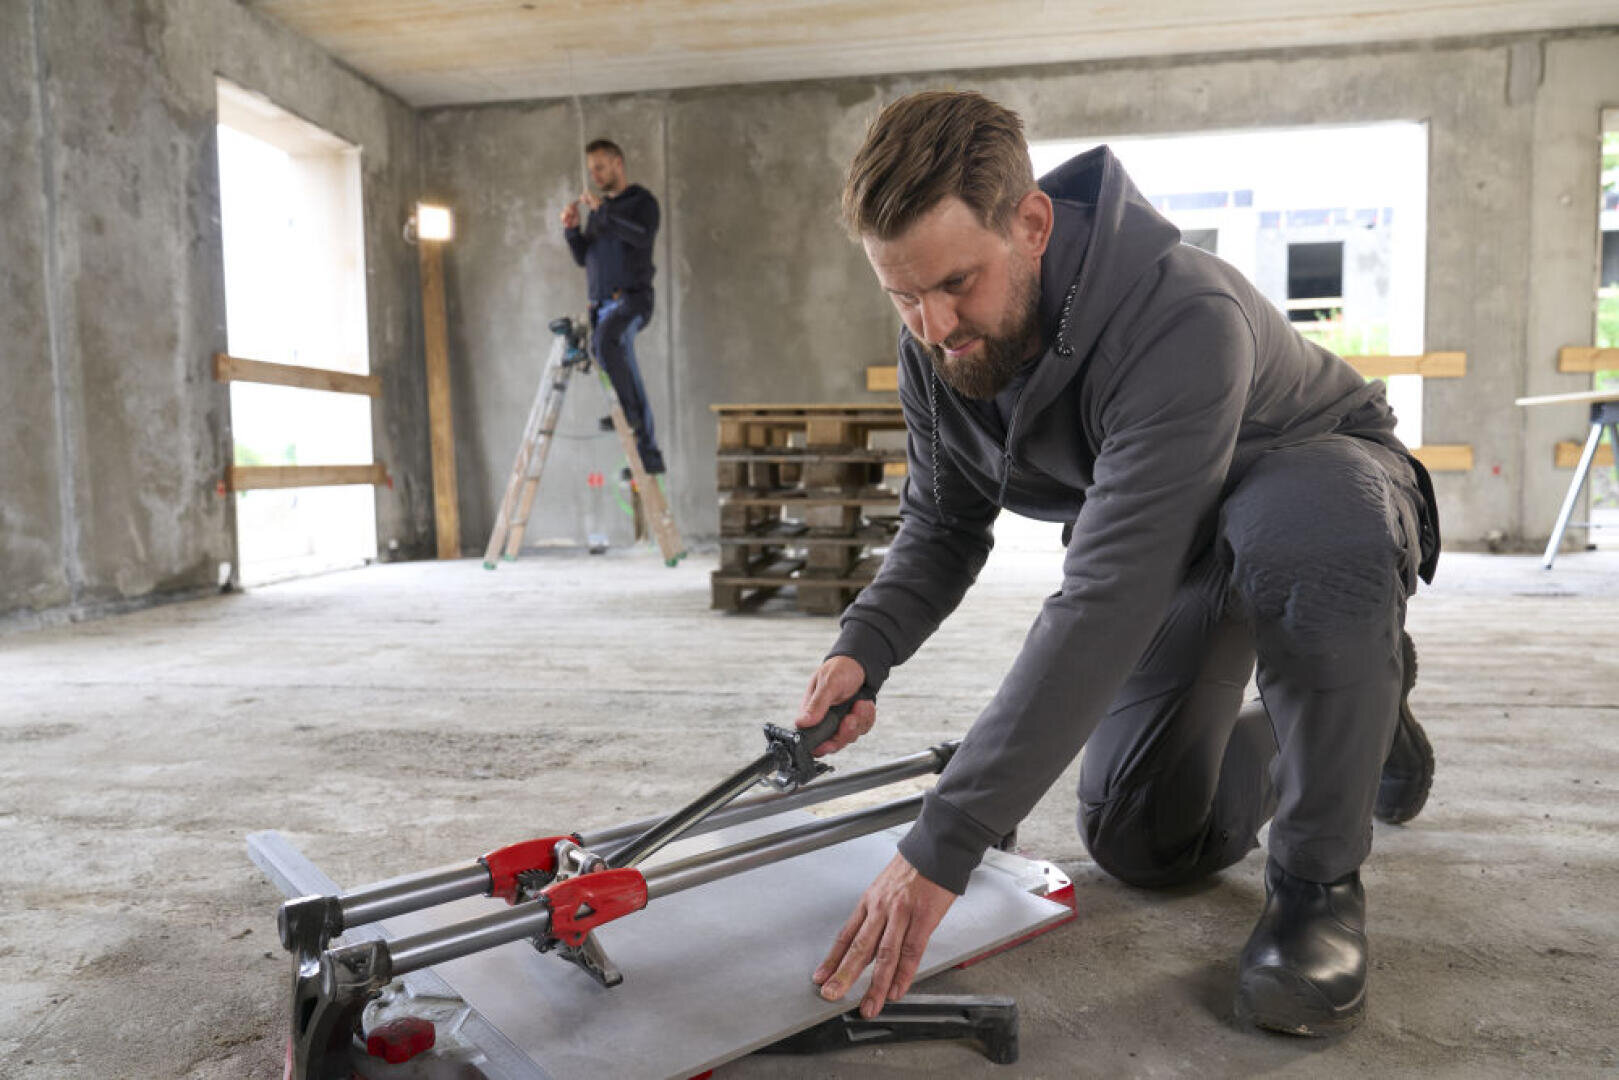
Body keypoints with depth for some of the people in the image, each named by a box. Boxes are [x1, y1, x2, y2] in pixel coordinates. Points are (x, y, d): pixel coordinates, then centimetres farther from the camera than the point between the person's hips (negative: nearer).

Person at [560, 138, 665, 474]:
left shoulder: (642, 201, 1)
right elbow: (583, 258, 21)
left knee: (607, 338, -36)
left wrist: (603, 211, -18)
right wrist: (572, 230, 3)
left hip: (631, 298, -7)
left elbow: (644, 237, -19)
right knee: (626, 373, 3)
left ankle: (628, 409, -30)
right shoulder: (599, 208, 22)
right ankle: (648, 454, 6)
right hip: (601, 302, 7)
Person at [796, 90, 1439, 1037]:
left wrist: (943, 845, -48)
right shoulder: (937, 346, -17)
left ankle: (1321, 878, -17)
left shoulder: (1184, 320, -39)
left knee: (1303, 534, -44)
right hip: (1172, 548, 6)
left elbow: (1106, 603, -46)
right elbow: (943, 525, -4)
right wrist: (864, 647, -25)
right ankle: (1350, 719, 29)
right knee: (1139, 843, 1)